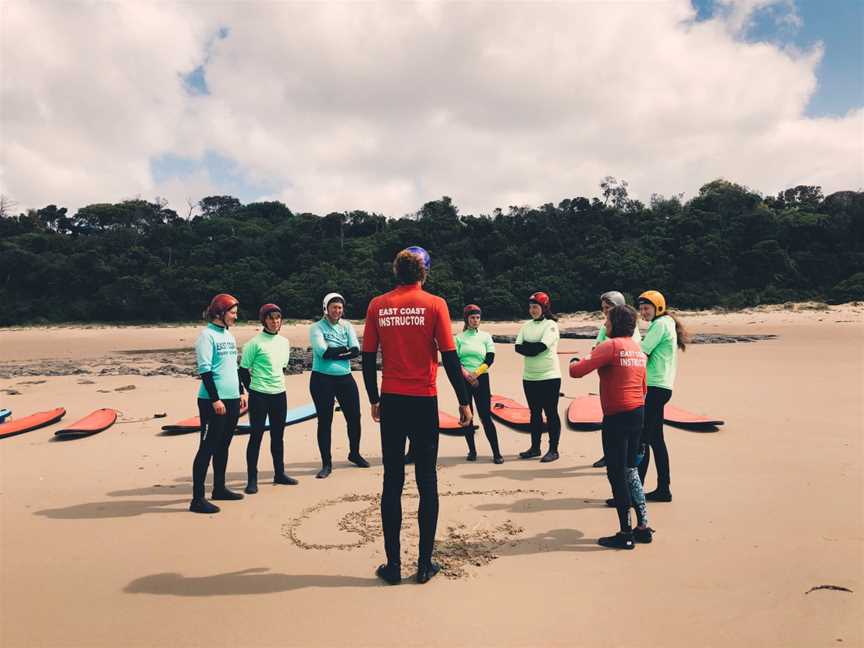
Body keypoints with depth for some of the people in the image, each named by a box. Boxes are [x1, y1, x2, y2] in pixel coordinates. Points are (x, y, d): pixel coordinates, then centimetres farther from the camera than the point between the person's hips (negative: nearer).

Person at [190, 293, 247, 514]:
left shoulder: (229, 335, 16)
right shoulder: (207, 335, -11)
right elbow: (204, 370, -16)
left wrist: (241, 392, 20)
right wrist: (215, 399, -20)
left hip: (232, 399, 8)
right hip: (213, 401, -8)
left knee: (223, 446, 16)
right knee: (207, 448, -5)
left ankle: (219, 489, 28)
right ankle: (197, 499, 0)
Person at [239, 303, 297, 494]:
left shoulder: (284, 342, 8)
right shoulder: (255, 343, -9)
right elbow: (243, 370, -5)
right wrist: (252, 389, -2)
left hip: (279, 394, 6)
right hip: (259, 396, -6)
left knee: (278, 435, 13)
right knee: (256, 436, -1)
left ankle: (279, 473, 24)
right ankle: (252, 479, 6)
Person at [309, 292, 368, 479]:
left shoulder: (347, 326, 7)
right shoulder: (317, 327, -4)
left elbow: (356, 350, -6)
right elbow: (322, 351, -18)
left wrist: (333, 352, -17)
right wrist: (344, 349, -9)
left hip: (345, 378, 4)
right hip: (322, 379, -4)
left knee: (354, 417, 10)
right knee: (325, 421, 3)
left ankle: (354, 453, 33)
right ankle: (326, 463, 13)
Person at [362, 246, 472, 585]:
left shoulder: (377, 305, 2)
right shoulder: (434, 304, -5)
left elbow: (368, 359, 4)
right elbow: (449, 357, -7)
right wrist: (464, 402, 1)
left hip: (391, 402, 2)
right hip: (424, 403, -2)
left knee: (392, 482, 10)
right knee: (427, 482, 9)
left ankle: (393, 565, 15)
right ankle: (425, 564, 15)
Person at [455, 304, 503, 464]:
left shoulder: (486, 336, 7)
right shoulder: (459, 337, 6)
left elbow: (490, 359, -2)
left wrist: (475, 374, -12)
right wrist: (466, 374, -15)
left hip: (481, 378, -1)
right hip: (463, 379, 1)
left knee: (485, 416, -5)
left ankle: (496, 453, -2)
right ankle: (472, 451, 14)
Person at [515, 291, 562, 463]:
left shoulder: (551, 325, -6)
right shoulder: (527, 325, 11)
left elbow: (541, 346, -20)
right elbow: (518, 347, 0)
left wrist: (527, 347, -6)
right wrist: (535, 348, -13)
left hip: (549, 376, -6)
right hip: (529, 377, 6)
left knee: (551, 413, 1)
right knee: (535, 413, 14)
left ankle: (553, 450, 9)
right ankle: (535, 447, 23)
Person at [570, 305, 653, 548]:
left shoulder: (610, 346, -14)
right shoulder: (638, 348, 12)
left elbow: (577, 371, -19)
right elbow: (643, 388, 17)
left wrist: (573, 362, 3)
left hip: (617, 416, -9)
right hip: (638, 413, 9)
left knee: (617, 474, 0)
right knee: (630, 470, 18)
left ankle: (625, 534, 8)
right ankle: (643, 527, 23)